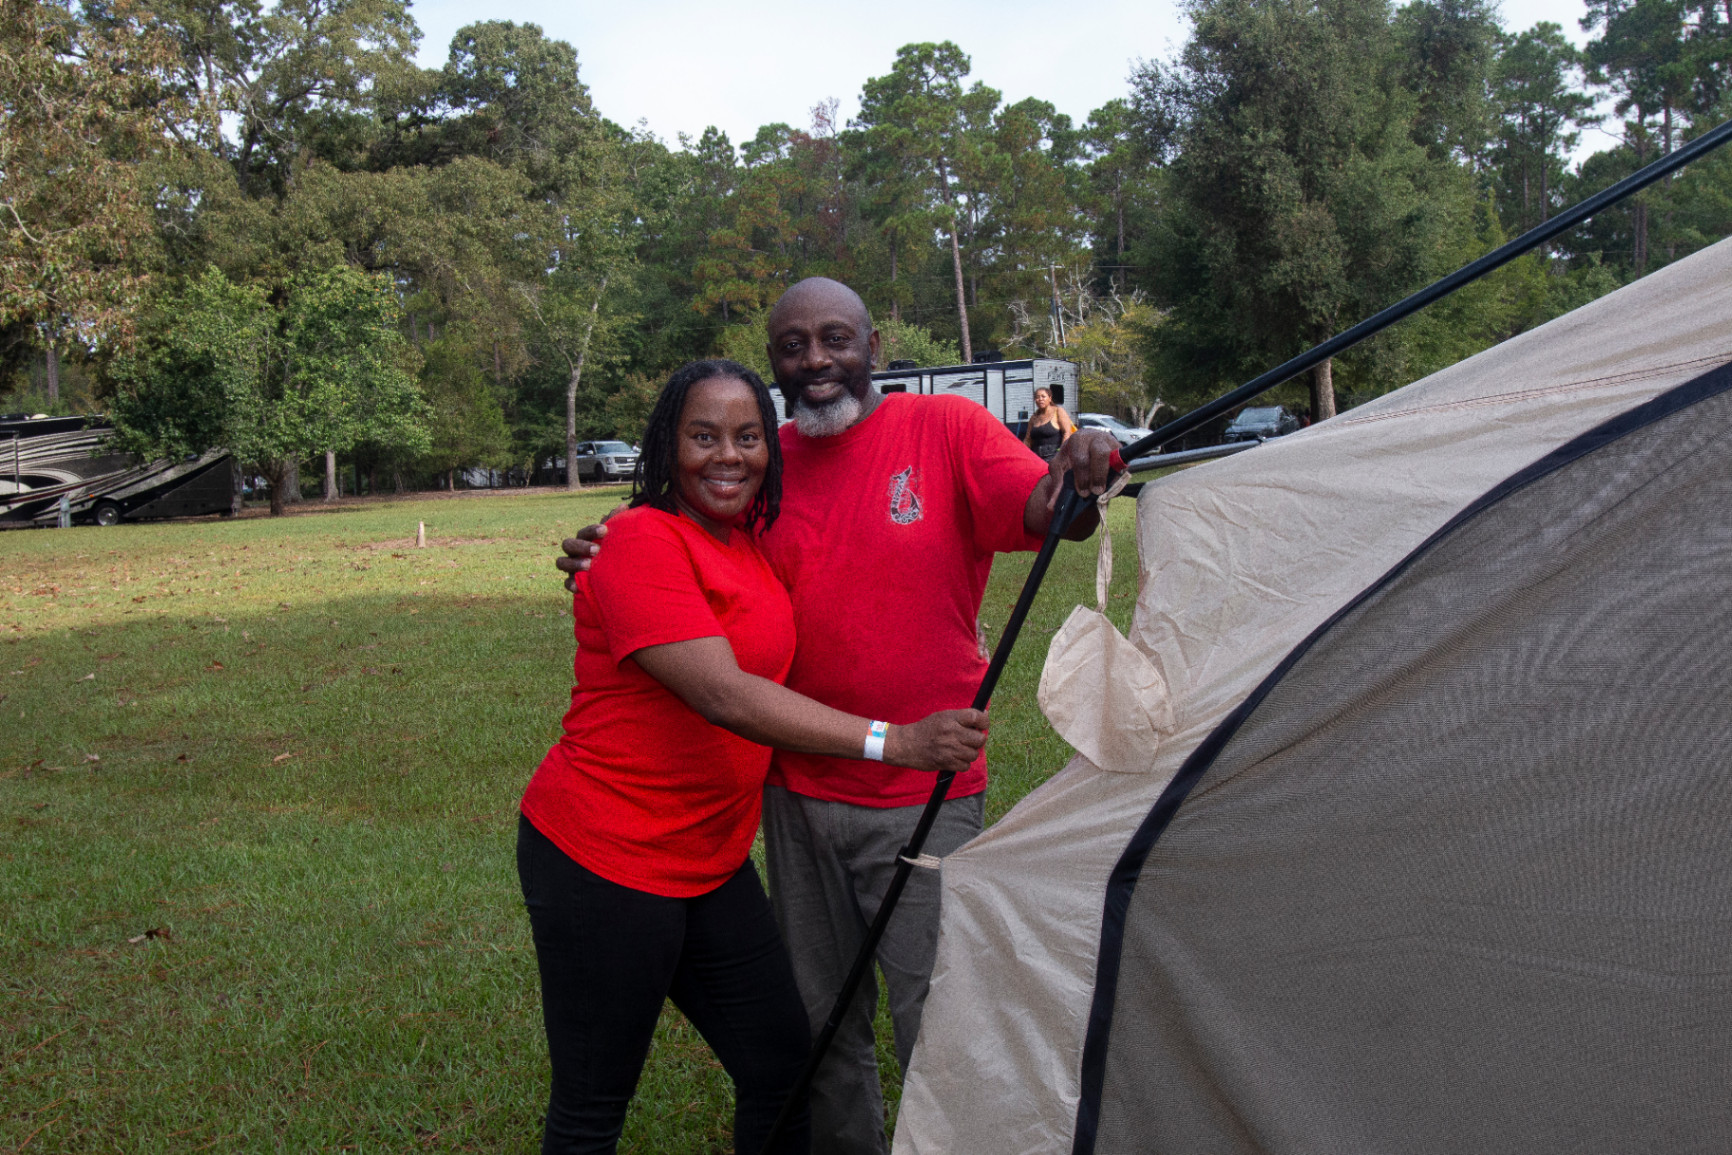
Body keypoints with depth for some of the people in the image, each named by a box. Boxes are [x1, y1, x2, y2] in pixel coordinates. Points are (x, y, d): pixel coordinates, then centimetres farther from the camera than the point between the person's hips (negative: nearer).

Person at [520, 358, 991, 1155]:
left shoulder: (750, 538, 8)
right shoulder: (642, 542, -17)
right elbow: (726, 697, -27)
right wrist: (893, 742, -31)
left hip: (713, 862, 8)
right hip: (602, 858, -8)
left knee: (782, 1063, 11)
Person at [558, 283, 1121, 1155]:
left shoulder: (945, 429, -6)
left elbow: (1042, 510, -18)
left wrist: (1079, 479, -41)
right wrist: (612, 558, -6)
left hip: (924, 800, -4)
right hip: (797, 796, 4)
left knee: (936, 1027, 2)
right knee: (819, 1022, 18)